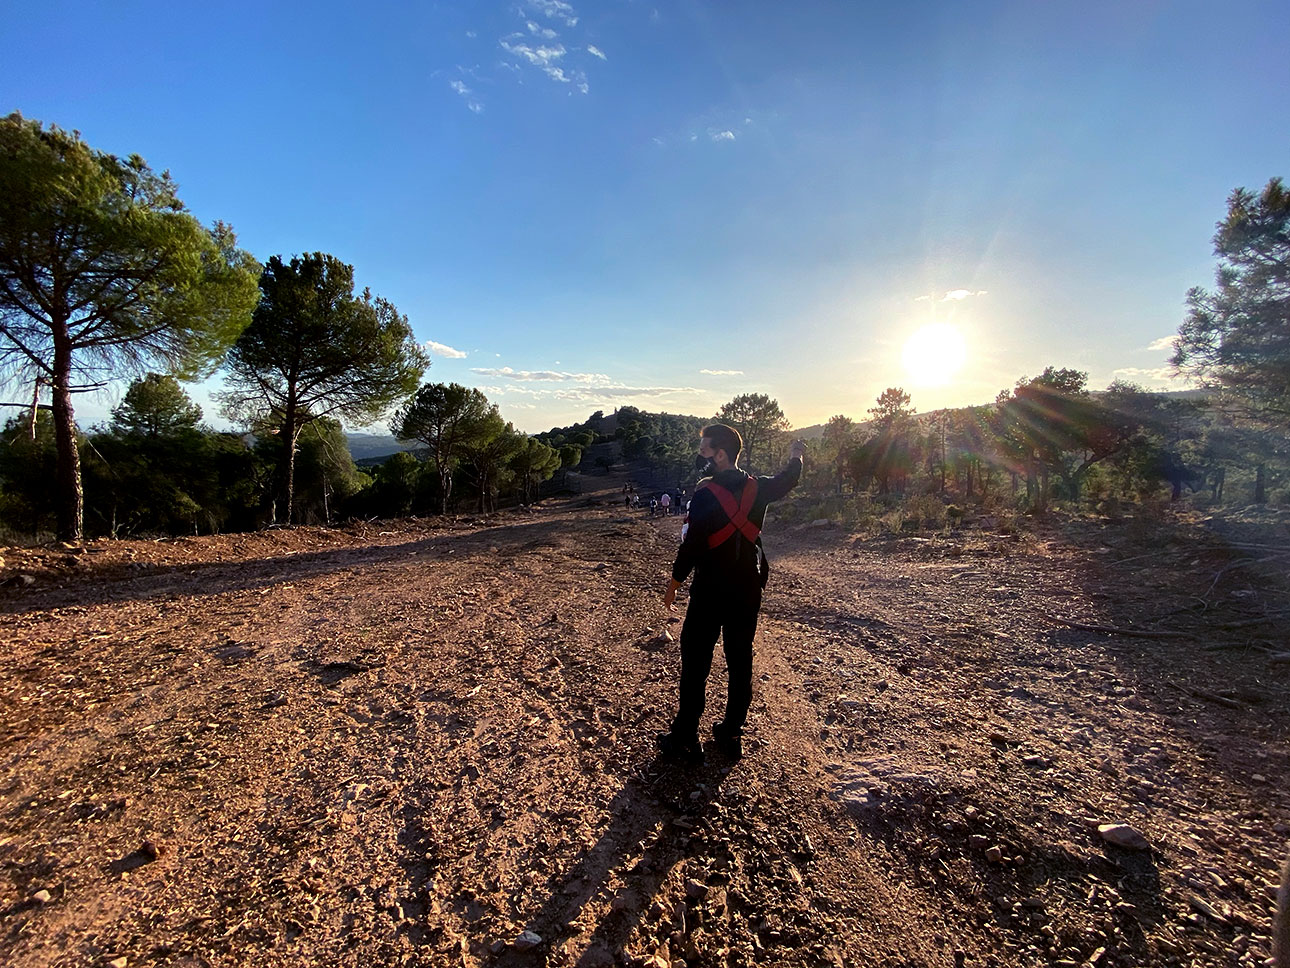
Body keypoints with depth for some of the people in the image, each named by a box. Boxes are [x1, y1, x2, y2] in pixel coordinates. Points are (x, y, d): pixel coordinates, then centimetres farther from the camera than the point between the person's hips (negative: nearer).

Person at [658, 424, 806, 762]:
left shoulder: (706, 494, -17)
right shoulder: (757, 488, 1)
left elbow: (692, 544, -18)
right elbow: (786, 481, 22)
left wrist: (674, 583, -6)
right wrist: (795, 458, 42)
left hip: (711, 591, -6)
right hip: (748, 590, 6)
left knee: (695, 662, 4)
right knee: (740, 661, 14)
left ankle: (684, 739, 11)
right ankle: (732, 735, 25)